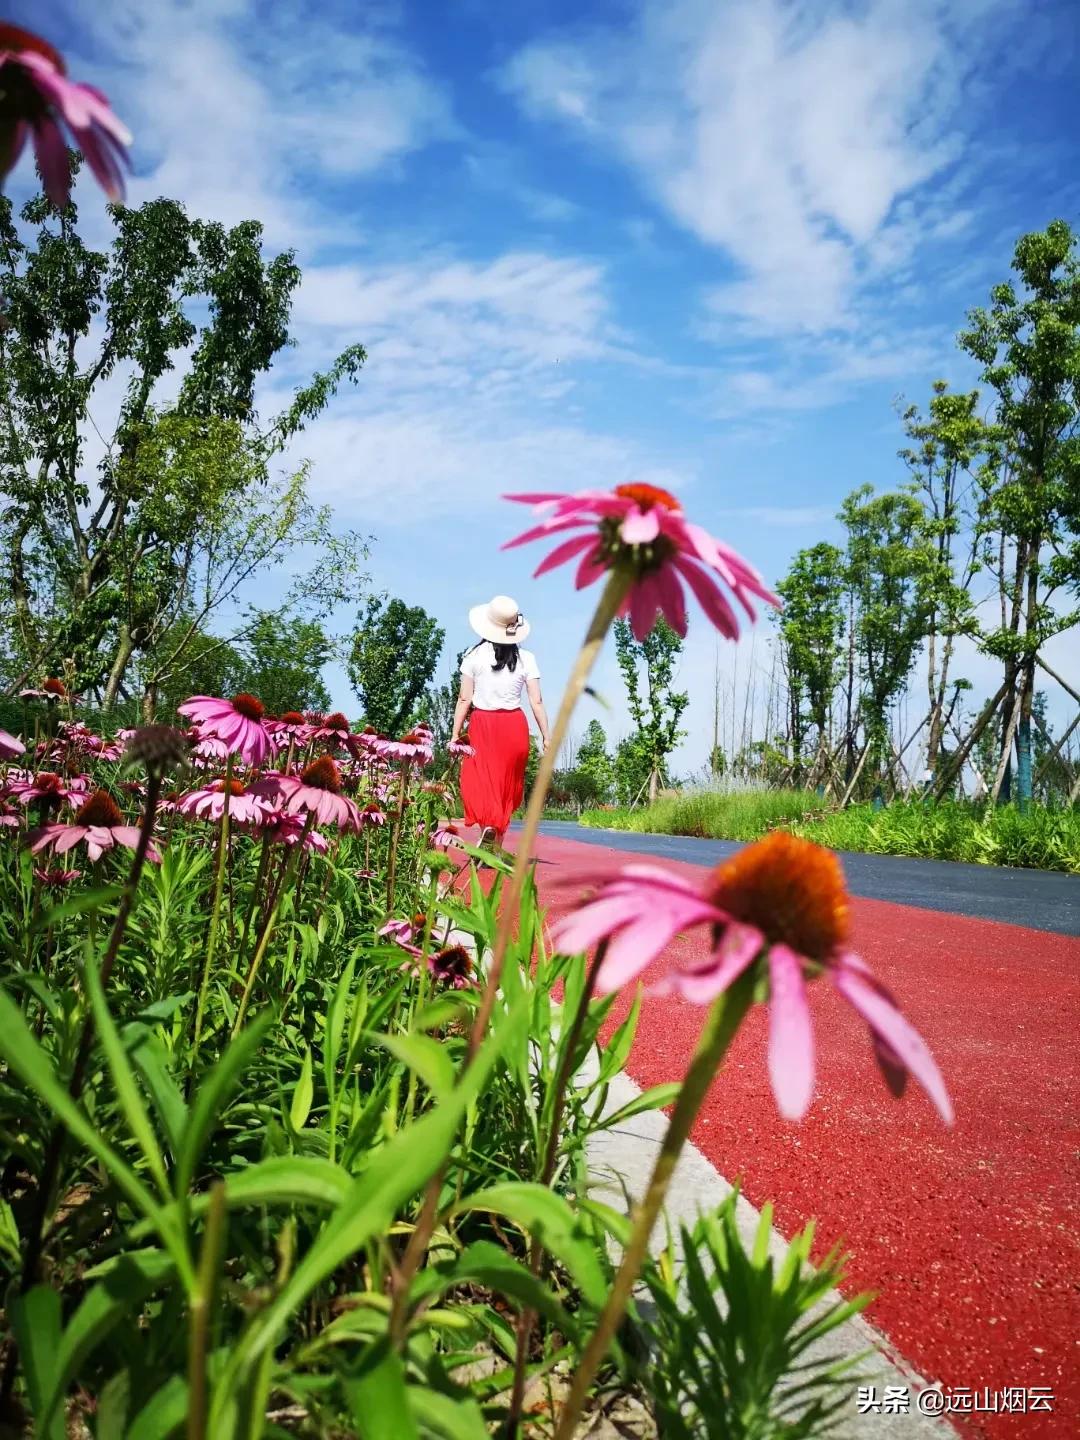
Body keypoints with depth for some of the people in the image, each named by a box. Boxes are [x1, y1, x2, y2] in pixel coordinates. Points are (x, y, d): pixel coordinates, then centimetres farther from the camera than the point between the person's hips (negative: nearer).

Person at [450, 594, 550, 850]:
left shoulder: (474, 656, -3)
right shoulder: (526, 659, 0)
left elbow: (464, 699, -4)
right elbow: (537, 701, -2)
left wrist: (455, 734, 2)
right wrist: (546, 736, 4)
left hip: (482, 724, -2)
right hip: (515, 725, 2)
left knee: (480, 782, 2)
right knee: (507, 787, 12)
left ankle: (488, 823, -27)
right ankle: (495, 850, 19)